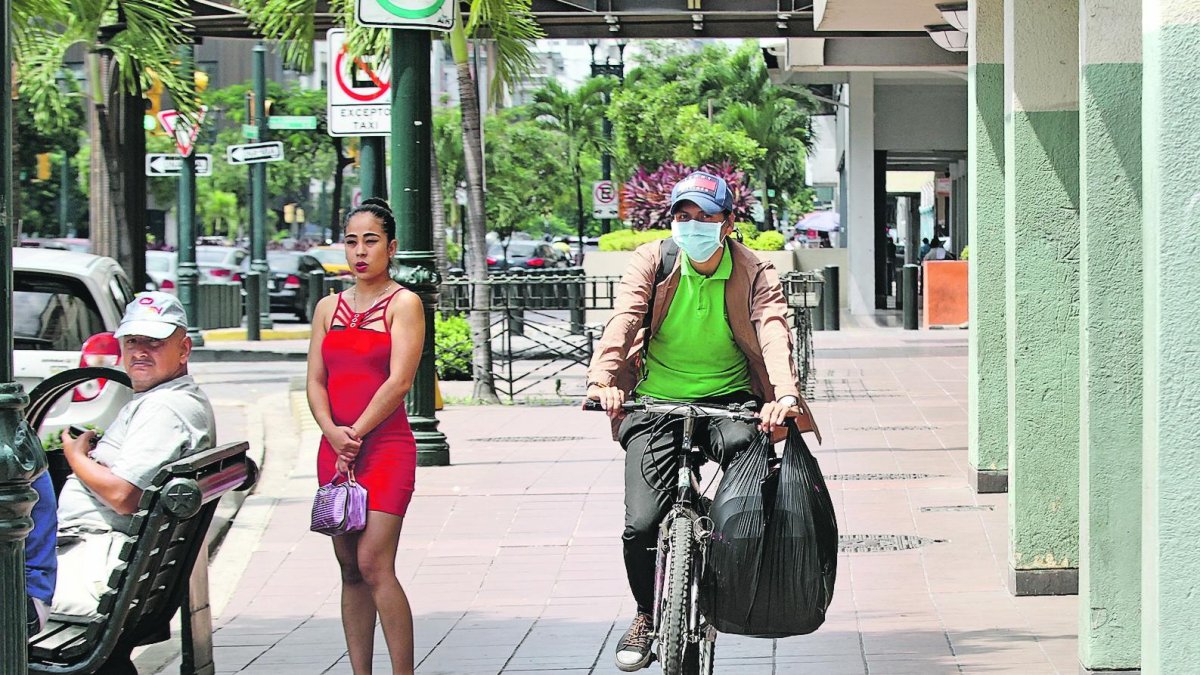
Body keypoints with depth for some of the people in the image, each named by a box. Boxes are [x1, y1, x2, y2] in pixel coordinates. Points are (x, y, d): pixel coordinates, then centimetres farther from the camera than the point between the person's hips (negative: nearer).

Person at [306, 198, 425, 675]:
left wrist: (355, 435, -10)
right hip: (335, 449, 6)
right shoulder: (328, 308, 15)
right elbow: (316, 380, 10)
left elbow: (399, 381, -10)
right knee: (350, 569, 5)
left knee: (374, 565, -15)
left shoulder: (403, 304, -1)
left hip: (386, 447, -6)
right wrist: (332, 433, -8)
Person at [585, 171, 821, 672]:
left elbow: (774, 331, -21)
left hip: (728, 399, 0)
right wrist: (603, 378, -38)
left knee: (744, 445, -34)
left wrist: (784, 394, -40)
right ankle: (648, 616, 18)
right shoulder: (651, 263, -4)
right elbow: (622, 320, -19)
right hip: (656, 403, 0)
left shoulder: (754, 274, -4)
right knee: (642, 523, -13)